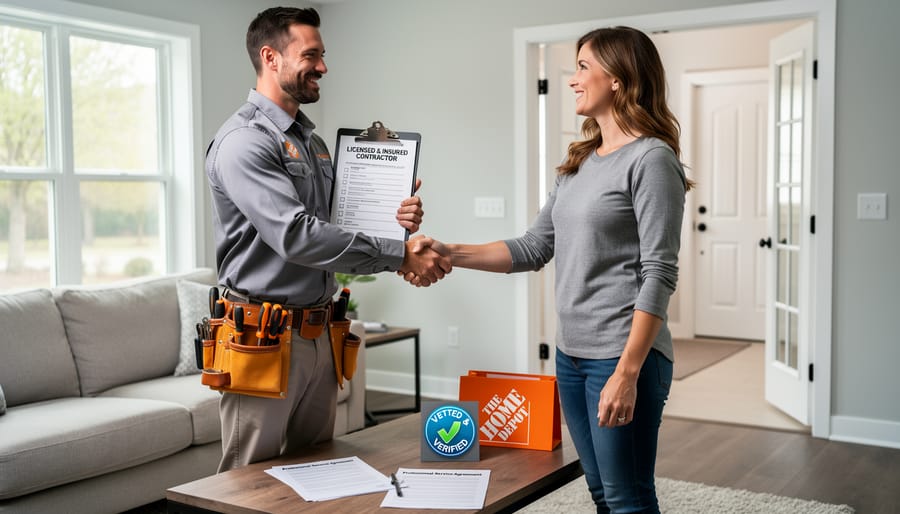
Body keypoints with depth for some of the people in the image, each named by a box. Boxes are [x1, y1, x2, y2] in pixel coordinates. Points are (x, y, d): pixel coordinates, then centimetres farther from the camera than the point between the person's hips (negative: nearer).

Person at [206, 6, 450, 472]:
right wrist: (399, 255, -22)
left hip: (319, 334, 8)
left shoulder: (313, 143, 15)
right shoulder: (244, 140, -13)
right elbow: (296, 236, -24)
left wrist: (394, 223, -2)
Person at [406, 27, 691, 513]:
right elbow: (534, 248, 13)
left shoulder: (651, 159, -10)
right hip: (571, 353, 7)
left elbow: (658, 275, -15)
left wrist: (627, 373, -20)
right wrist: (450, 253, 3)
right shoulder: (578, 162, 14)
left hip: (623, 355, -7)